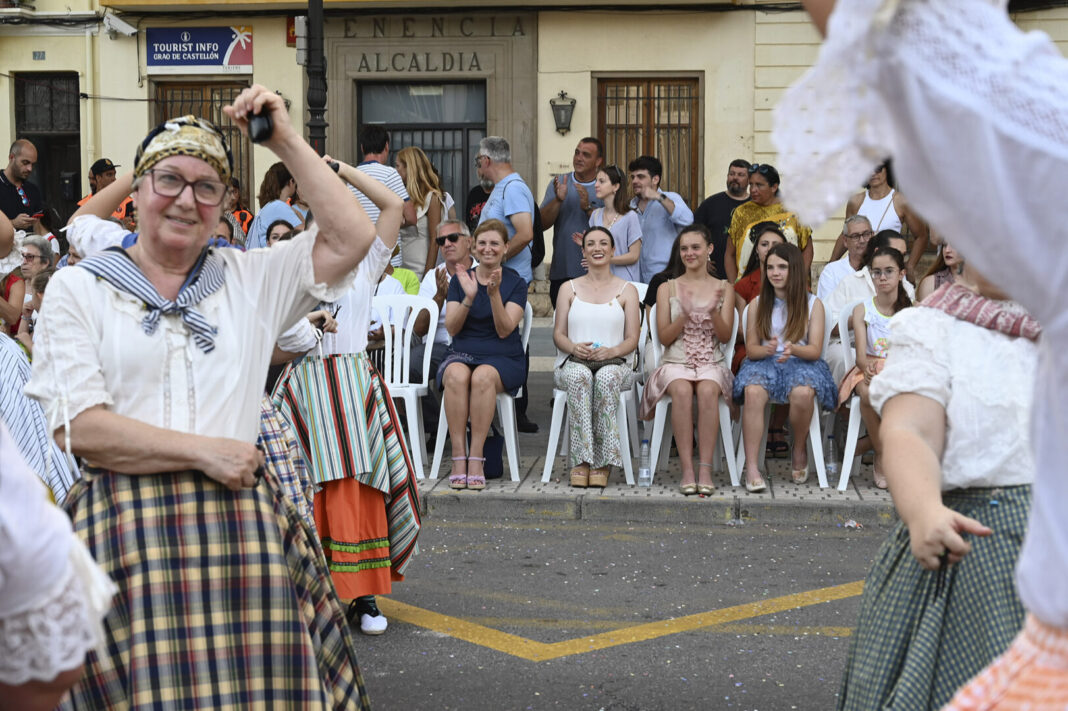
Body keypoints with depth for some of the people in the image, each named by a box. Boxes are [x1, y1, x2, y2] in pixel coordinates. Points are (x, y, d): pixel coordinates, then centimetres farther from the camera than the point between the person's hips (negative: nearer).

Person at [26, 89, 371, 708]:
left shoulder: (250, 278, 12)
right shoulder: (79, 289, 5)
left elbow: (351, 237, 3)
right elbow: (79, 426, -5)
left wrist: (287, 141, 3)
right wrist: (205, 452, -10)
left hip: (243, 529, 2)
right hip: (126, 532, -2)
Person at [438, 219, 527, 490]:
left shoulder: (515, 283, 5)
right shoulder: (460, 280, 11)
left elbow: (505, 330, -6)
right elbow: (451, 328, 1)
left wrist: (495, 294, -19)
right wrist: (469, 297, -14)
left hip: (503, 358, -2)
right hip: (462, 354, 2)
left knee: (483, 376, -37)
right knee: (457, 376, -35)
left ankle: (476, 458, -32)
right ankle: (458, 456, -33)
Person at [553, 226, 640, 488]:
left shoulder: (627, 290, 14)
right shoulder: (569, 288, 18)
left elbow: (632, 339, 6)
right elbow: (558, 334, 11)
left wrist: (611, 351, -16)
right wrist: (574, 347, -12)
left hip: (614, 363, -1)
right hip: (573, 362, 1)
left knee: (606, 377, -39)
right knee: (579, 376, -38)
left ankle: (603, 461, -35)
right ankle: (581, 460, -40)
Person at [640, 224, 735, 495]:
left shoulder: (724, 288, 11)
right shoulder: (667, 288, 11)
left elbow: (725, 336, 4)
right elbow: (664, 337, 4)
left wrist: (714, 311, -15)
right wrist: (685, 315, -14)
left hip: (712, 363, 0)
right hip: (676, 362, 0)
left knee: (707, 390, -35)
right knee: (682, 391, -35)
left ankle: (705, 469, -35)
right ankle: (687, 470, -35)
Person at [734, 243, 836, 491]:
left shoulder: (812, 304, 4)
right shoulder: (757, 304, 9)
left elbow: (815, 350, -3)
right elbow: (751, 348, 4)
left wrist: (793, 348, -25)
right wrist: (768, 349, -20)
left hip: (801, 362, -1)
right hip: (764, 362, 1)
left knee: (803, 393, -36)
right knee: (753, 392, -34)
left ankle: (799, 451, -7)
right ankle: (751, 467, -35)